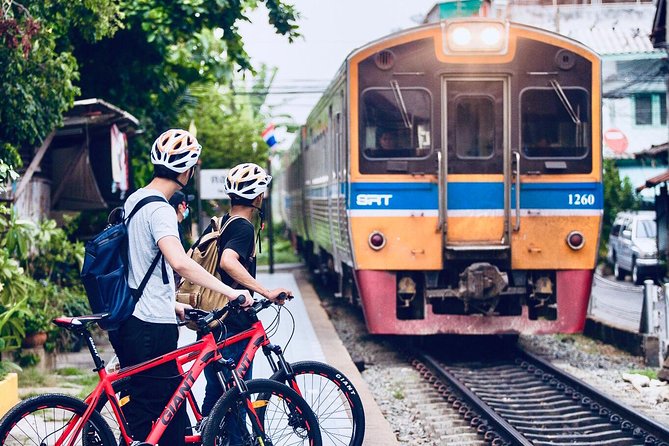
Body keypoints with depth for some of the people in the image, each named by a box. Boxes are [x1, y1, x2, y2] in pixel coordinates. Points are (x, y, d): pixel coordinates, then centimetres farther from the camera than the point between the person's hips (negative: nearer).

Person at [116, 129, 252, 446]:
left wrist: (171, 305, 24)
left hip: (133, 321, 10)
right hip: (152, 328, -10)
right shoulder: (160, 209, -18)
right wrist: (230, 291, -32)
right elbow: (179, 262, -34)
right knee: (146, 420, -4)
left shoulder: (135, 200, 13)